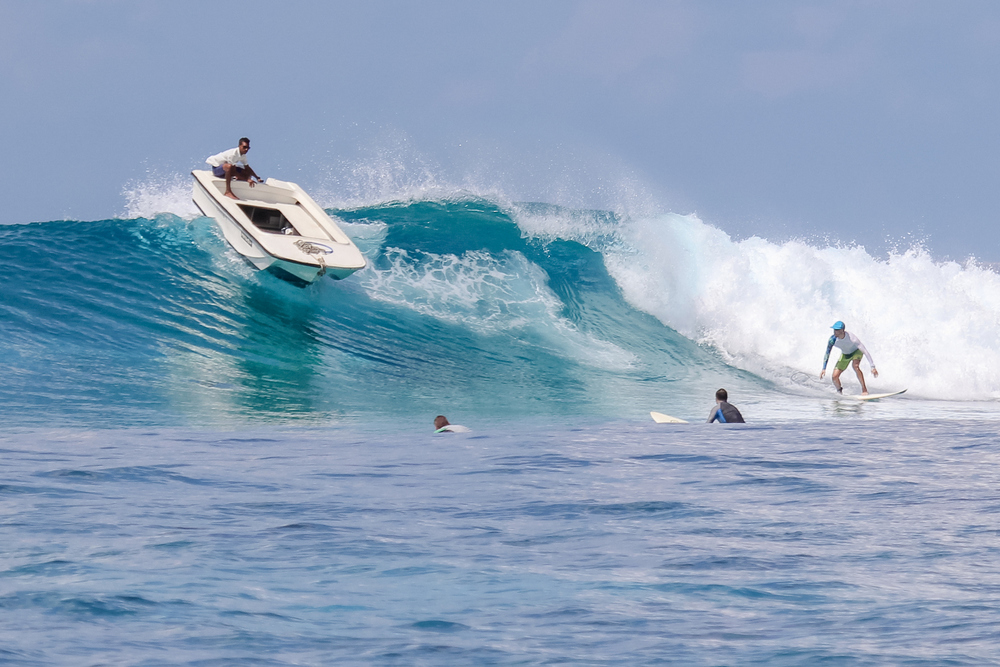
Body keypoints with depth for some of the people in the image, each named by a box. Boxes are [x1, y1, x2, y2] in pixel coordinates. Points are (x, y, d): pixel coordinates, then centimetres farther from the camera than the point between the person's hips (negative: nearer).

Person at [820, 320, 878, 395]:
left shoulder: (852, 339, -37)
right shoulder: (833, 339, -26)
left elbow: (865, 351, -33)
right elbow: (827, 353, -12)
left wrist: (873, 367, -33)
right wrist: (823, 369, -14)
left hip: (857, 351, -4)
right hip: (845, 354, 4)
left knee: (855, 366, -37)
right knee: (835, 377, -8)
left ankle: (864, 389, -24)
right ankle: (839, 390, 26)